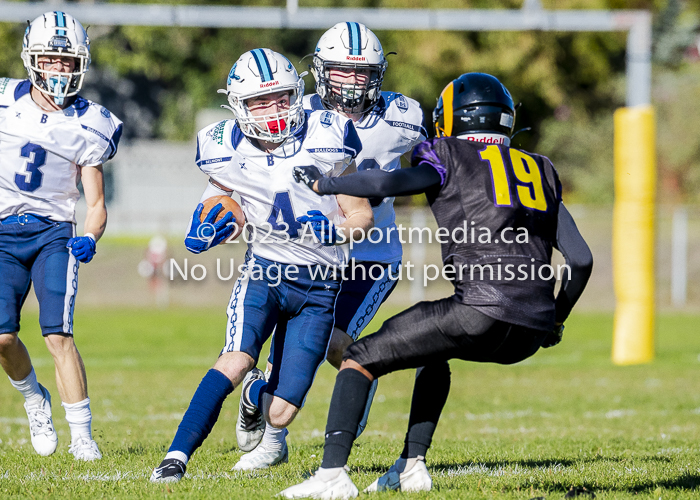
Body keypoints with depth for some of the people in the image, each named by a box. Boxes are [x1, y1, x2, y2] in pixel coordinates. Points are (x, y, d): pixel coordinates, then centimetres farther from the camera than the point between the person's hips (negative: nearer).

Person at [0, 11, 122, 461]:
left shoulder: (89, 126, -1)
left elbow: (96, 204, 1)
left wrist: (89, 239, -18)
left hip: (54, 233, -1)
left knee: (58, 335, -14)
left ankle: (82, 436, -7)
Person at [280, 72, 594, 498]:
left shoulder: (449, 157, 8)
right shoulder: (541, 172, 23)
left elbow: (390, 183, -11)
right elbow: (581, 260, 18)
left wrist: (323, 185, 5)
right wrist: (556, 320, 32)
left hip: (484, 314, -6)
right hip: (530, 337, 6)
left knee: (361, 359, 7)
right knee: (434, 350, 35)